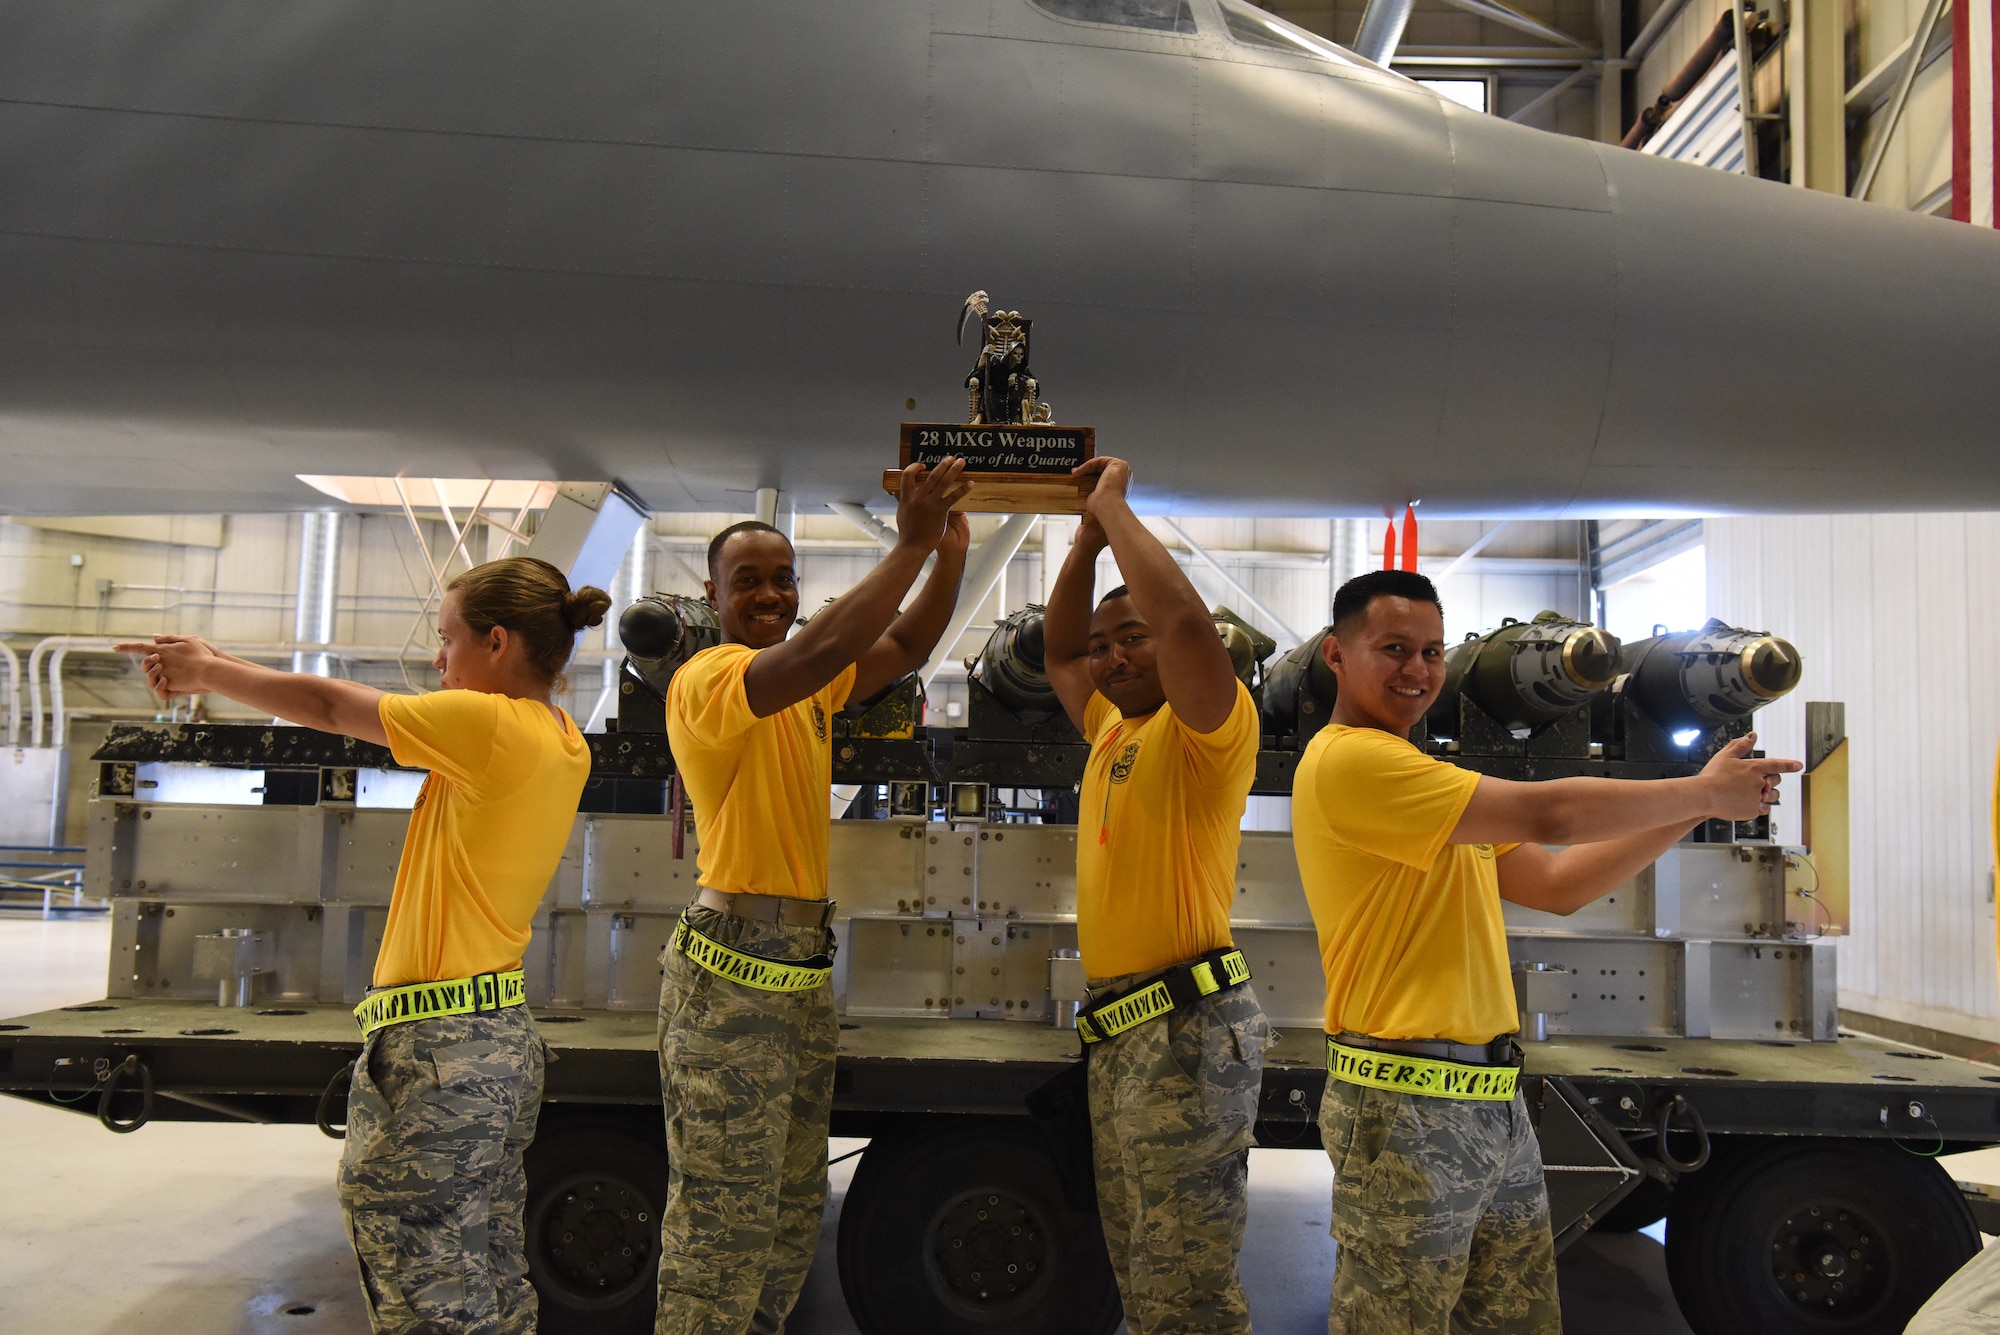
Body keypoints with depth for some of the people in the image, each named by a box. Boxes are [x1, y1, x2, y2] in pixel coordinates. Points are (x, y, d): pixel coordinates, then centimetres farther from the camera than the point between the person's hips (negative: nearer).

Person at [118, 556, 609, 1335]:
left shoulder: (486, 723, -16)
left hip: (439, 1046, -9)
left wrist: (211, 672, 11)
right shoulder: (563, 743, 8)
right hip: (504, 1038, 9)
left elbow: (329, 707, -4)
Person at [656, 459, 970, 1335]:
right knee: (723, 1214, -1)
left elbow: (906, 647, 5)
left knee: (793, 1210, 17)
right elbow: (818, 650, -30)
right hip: (734, 970, -9)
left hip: (805, 965, 9)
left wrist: (950, 549, -9)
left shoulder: (805, 687, 13)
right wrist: (911, 544, -30)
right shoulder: (708, 677, -12)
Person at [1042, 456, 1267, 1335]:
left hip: (1185, 1028, -9)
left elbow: (1185, 617, -26)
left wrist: (1115, 504, -13)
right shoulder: (1112, 733, 16)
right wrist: (1088, 537, 15)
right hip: (1118, 1032, 9)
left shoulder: (1202, 728, -8)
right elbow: (1056, 650, 27)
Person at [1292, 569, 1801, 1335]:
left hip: (1495, 1101, 9)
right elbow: (1546, 814, -19)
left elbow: (1557, 885, 15)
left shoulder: (1411, 772, 17)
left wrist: (1689, 808, 7)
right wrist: (1702, 794, -5)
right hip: (1409, 1107, -9)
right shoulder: (1346, 759, -15)